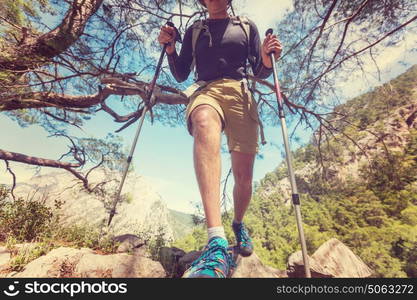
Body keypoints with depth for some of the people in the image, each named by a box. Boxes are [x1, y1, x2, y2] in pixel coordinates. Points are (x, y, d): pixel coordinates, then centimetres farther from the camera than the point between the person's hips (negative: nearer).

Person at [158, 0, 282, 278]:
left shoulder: (247, 26, 25)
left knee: (244, 177, -8)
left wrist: (267, 58, -3)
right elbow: (181, 75, 20)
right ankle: (217, 243, -49)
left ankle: (238, 224, 25)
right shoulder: (194, 31, 26)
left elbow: (260, 73, 18)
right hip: (206, 91, 0)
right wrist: (170, 48, 5)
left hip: (240, 94, 1)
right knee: (204, 121, -40)